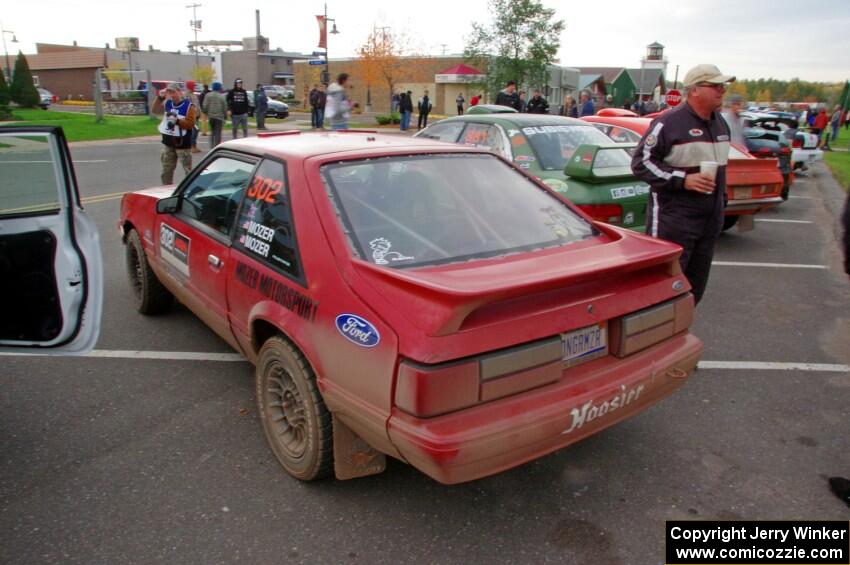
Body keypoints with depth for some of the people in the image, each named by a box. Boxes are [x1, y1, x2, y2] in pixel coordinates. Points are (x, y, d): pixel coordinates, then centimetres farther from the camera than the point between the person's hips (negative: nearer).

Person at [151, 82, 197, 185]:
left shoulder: (189, 106, -10)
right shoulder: (167, 103, 8)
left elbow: (191, 124, -16)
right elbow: (154, 110, 12)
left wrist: (177, 121, -25)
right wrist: (159, 97, 3)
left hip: (183, 143, -7)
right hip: (168, 143, 7)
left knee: (188, 170, -2)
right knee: (166, 170, 13)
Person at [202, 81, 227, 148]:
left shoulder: (208, 95, 1)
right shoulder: (222, 97, -5)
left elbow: (205, 106, -3)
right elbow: (225, 108, -4)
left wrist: (206, 113, 13)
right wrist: (225, 116, 8)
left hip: (211, 116, 3)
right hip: (219, 116, -3)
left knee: (212, 132, 16)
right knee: (218, 133, -1)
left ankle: (212, 146, 14)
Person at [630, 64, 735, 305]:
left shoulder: (720, 124, 15)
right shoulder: (669, 122, -12)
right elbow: (640, 162, -14)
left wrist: (721, 198, 24)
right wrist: (682, 180, -21)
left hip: (711, 219, 8)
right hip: (674, 218, -8)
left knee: (695, 286, 14)